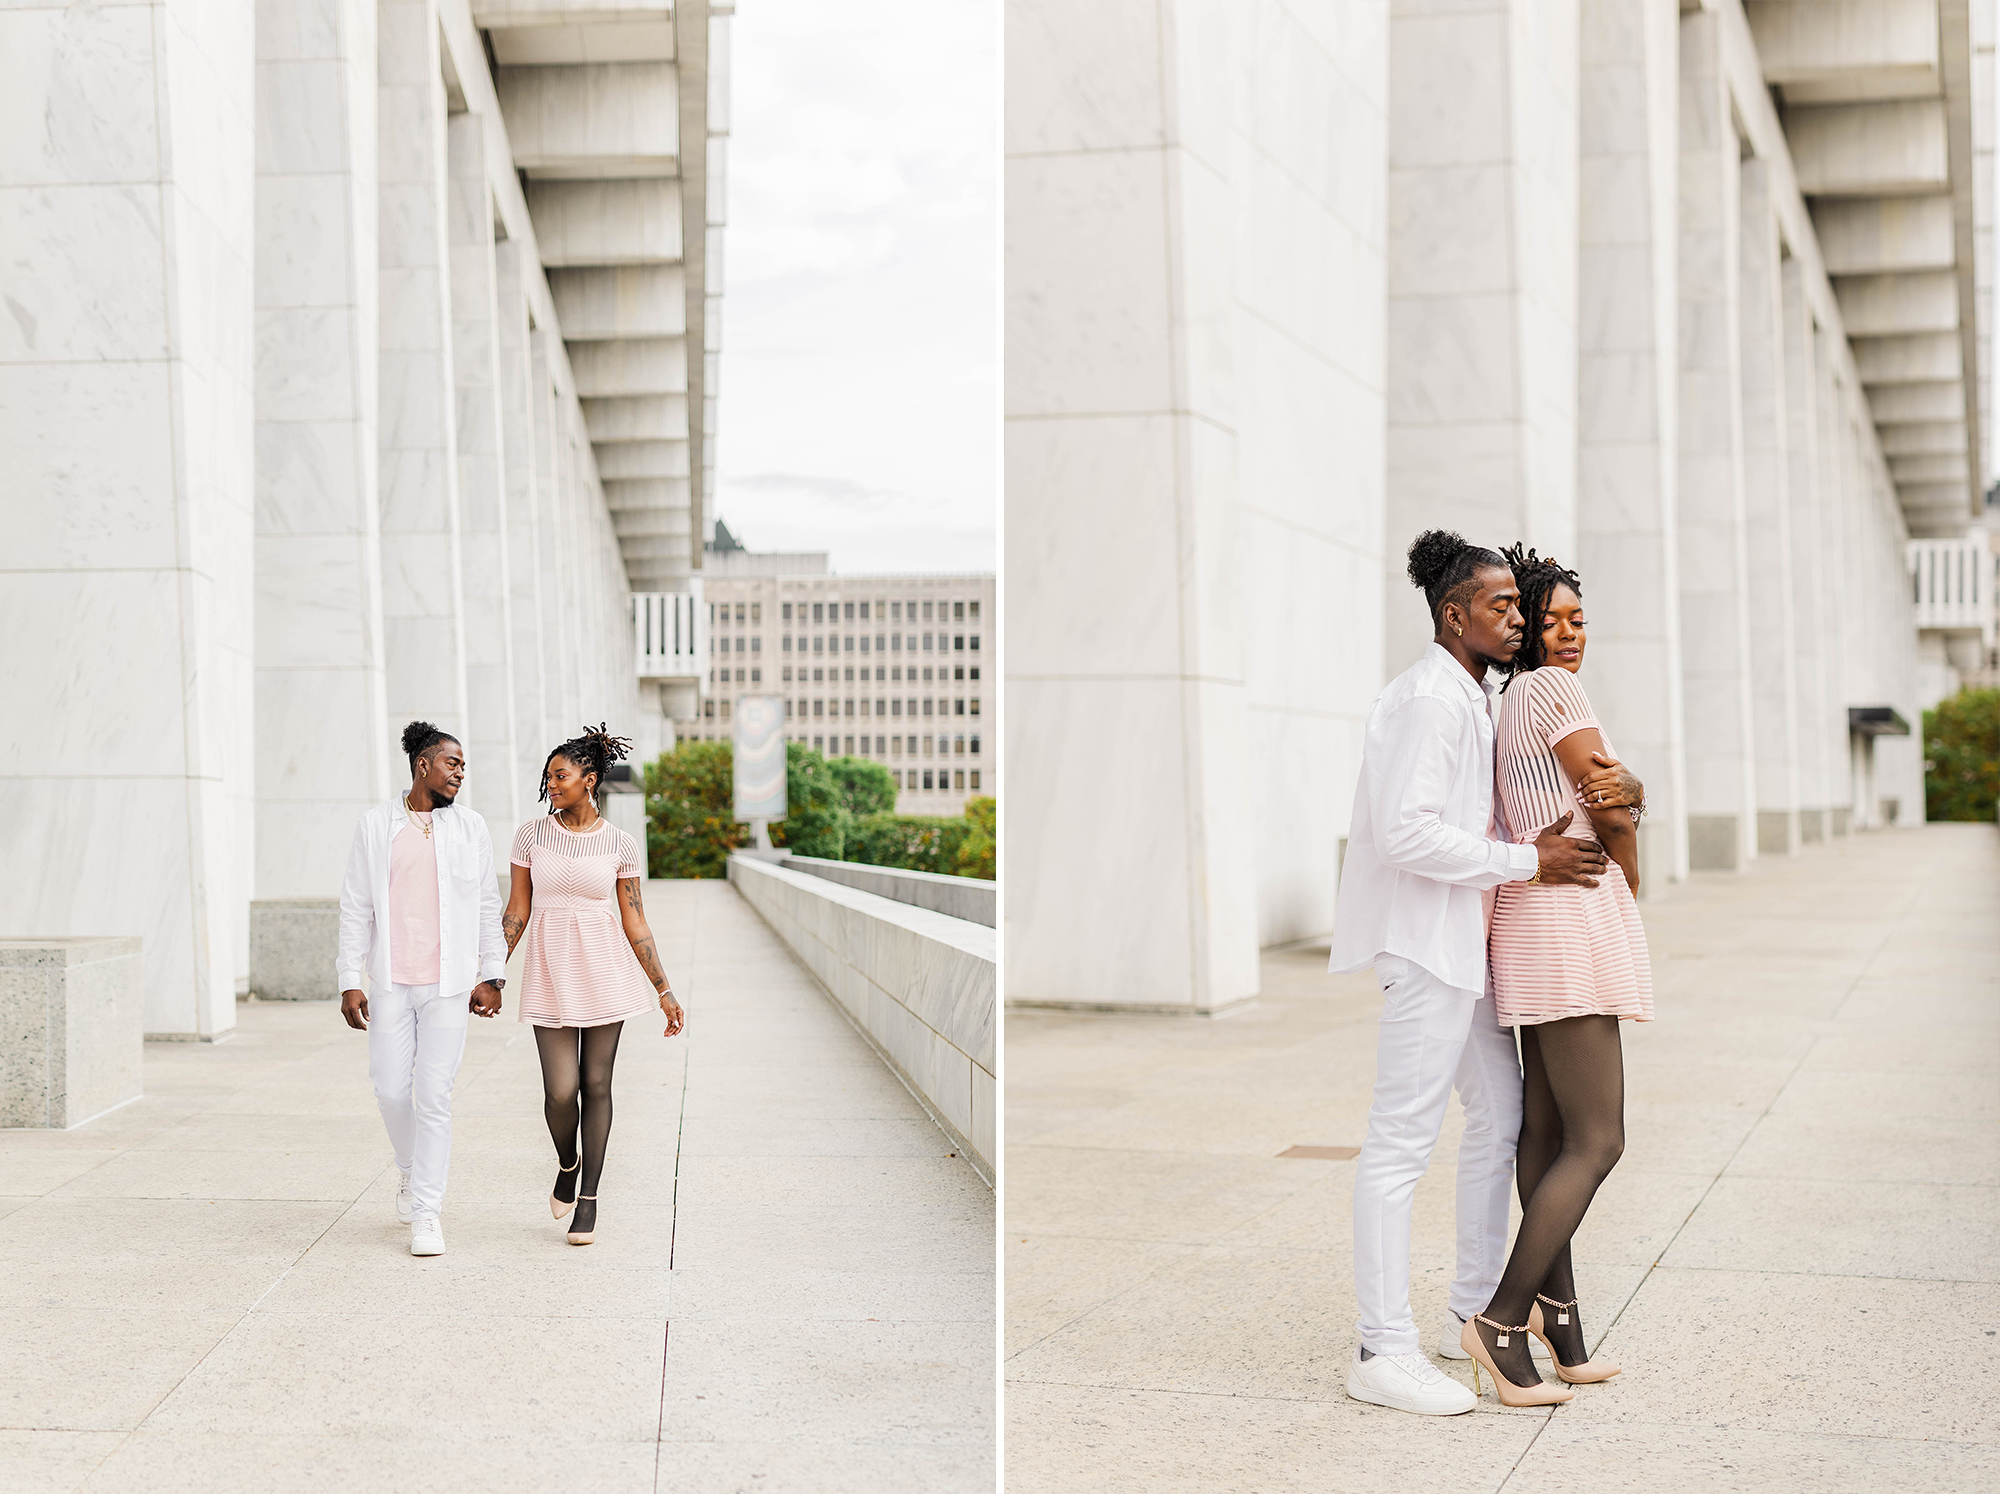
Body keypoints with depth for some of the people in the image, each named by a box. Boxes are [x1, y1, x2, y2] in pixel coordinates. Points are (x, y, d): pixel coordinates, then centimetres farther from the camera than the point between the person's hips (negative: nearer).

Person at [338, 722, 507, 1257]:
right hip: (390, 983, 0)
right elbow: (355, 908, 4)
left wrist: (492, 976, 4)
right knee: (391, 1089, 2)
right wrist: (349, 982, -1)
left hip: (448, 984, 0)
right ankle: (410, 1169, 32)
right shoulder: (375, 826, 4)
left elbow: (488, 907, 9)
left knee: (434, 1096, -4)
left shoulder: (470, 827, 6)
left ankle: (426, 1213, 2)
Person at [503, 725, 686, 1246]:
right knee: (561, 1091, -6)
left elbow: (634, 923, 4)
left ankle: (588, 1197, 14)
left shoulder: (621, 845, -1)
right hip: (550, 973, 0)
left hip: (604, 971, 0)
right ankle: (567, 1164, 25)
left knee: (596, 1085, 3)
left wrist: (665, 991, 3)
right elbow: (518, 911, 6)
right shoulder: (532, 835, 2)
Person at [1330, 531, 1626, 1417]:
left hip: (1462, 942, 11)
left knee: (1501, 1112, 17)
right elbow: (1407, 832, -24)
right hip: (1425, 942, -11)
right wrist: (1527, 862, -19)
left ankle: (1479, 1302, 30)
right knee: (1402, 1141, -8)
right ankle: (1383, 1352, -6)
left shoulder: (1475, 697, 16)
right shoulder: (1431, 697, -16)